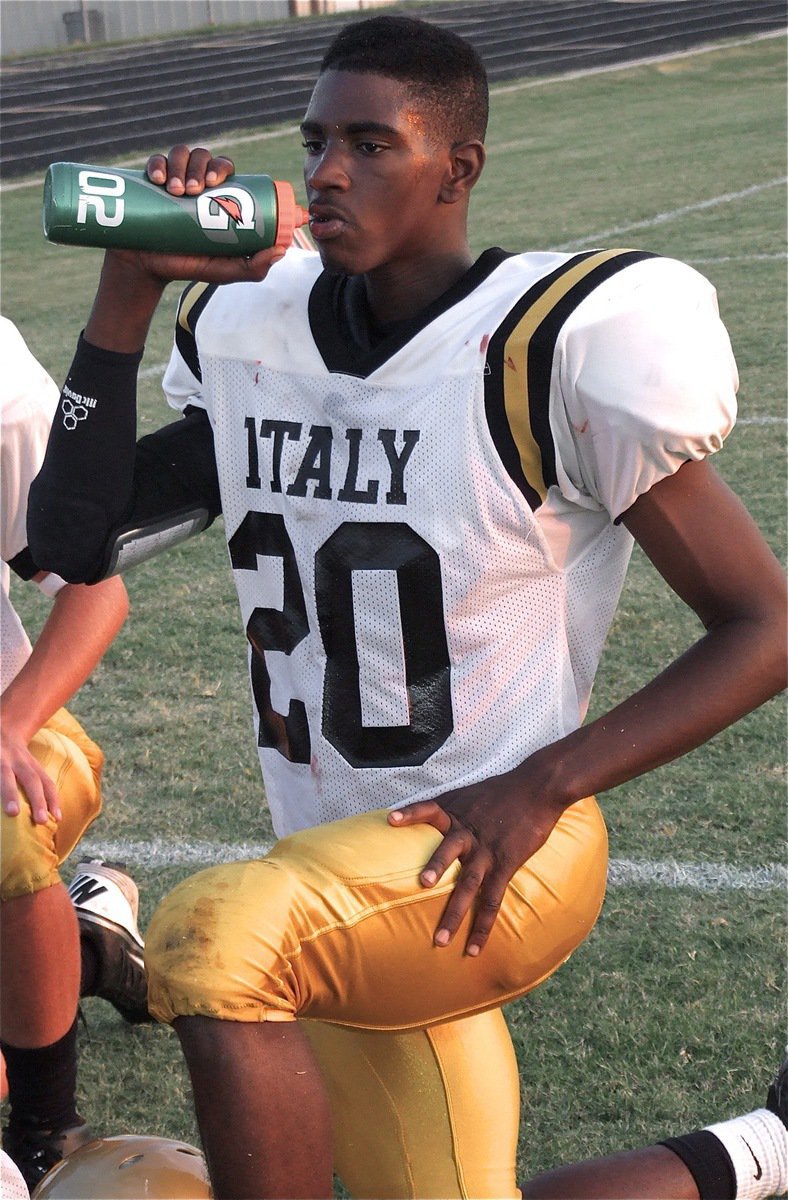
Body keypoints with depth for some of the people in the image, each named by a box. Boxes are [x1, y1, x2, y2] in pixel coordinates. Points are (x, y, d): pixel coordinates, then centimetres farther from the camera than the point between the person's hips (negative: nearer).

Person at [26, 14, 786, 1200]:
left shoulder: (550, 354, -15)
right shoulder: (257, 341, 3)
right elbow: (76, 540, 1)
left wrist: (540, 787, -22)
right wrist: (130, 290, -7)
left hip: (492, 864, -7)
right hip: (332, 894, 7)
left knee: (209, 943, -32)